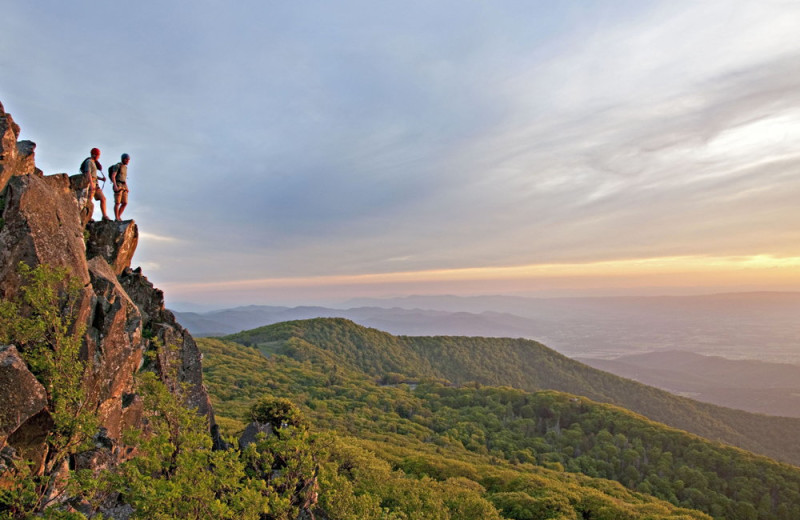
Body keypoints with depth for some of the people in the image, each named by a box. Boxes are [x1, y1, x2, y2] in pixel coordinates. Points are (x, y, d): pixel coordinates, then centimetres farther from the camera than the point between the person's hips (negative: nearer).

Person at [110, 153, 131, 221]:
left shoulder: (125, 167, 21)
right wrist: (115, 186, -24)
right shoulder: (117, 166, -5)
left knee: (124, 203, 0)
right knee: (117, 203, -9)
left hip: (124, 186, 8)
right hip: (118, 186, -8)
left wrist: (126, 188, 15)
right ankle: (116, 219, -4)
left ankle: (119, 217, 9)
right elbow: (113, 176, -13)